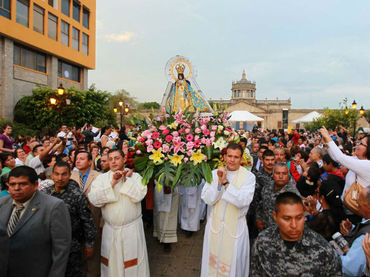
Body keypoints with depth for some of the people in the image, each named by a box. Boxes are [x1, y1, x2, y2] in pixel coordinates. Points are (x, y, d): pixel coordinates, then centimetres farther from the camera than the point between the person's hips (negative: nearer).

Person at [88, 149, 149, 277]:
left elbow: (138, 195, -17)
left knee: (133, 265, 9)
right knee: (111, 262, 16)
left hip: (132, 229, -1)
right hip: (110, 229, 2)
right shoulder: (102, 178, 2)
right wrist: (112, 183, -19)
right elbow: (94, 199, -12)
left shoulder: (135, 176, -1)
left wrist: (126, 179, -13)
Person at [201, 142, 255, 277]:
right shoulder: (215, 173, -2)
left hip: (236, 228, -2)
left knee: (233, 263, 12)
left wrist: (226, 182, -25)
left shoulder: (249, 177, -9)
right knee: (213, 261, 17)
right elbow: (207, 199, -10)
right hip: (214, 225, 2)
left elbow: (243, 201, -22)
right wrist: (219, 181, -22)